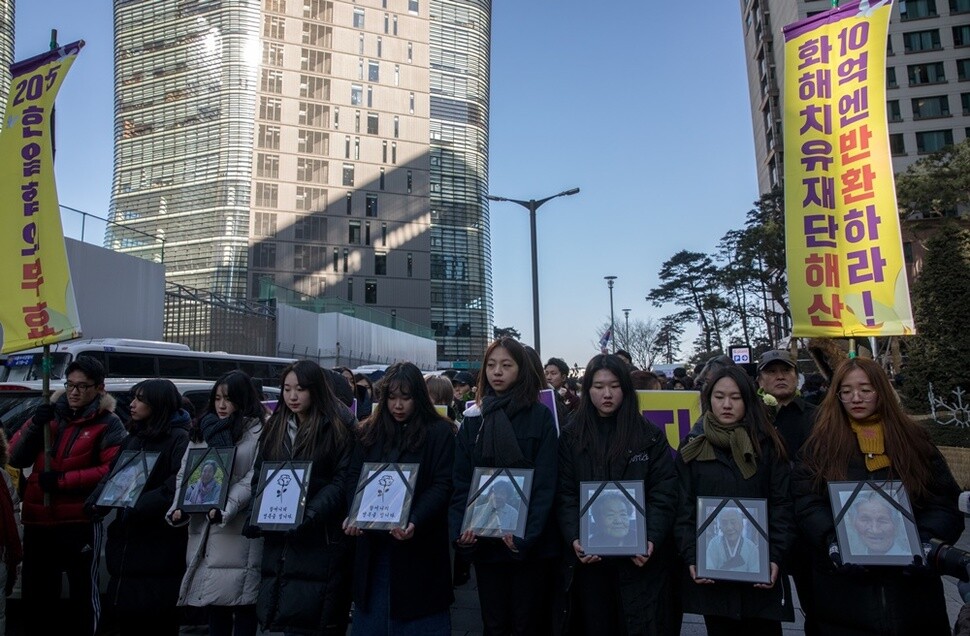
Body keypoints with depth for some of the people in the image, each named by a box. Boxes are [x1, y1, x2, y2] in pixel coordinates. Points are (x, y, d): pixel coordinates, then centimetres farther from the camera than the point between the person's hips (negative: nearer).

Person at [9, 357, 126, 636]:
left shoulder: (108, 424, -5)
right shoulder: (51, 413, 10)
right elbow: (16, 458, 6)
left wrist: (63, 480, -19)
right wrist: (34, 425, -11)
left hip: (80, 521, -5)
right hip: (37, 520, 5)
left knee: (83, 593, 7)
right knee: (35, 595, 17)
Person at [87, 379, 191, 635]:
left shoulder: (179, 439, -10)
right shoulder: (132, 440, 16)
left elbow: (178, 485, -20)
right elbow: (112, 476, 11)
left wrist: (138, 506, -26)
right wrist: (96, 501, -8)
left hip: (159, 546, -7)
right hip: (126, 545, 7)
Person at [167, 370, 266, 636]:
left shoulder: (257, 430, -4)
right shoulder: (203, 430, 16)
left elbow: (254, 478, -12)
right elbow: (184, 473, 14)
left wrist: (225, 507, -22)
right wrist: (179, 507, -2)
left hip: (239, 528, -6)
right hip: (203, 527, 6)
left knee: (241, 599, 0)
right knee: (213, 597, 13)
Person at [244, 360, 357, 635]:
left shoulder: (339, 428, -6)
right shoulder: (274, 428, 12)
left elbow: (343, 481, -10)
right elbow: (259, 477, 14)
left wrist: (310, 514, -21)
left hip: (322, 539, -5)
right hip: (279, 539, 5)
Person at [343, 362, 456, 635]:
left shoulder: (440, 432, -5)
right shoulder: (369, 431, 8)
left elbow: (442, 486, -11)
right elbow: (354, 478, 6)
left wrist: (415, 522, -25)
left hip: (420, 545, -4)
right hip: (373, 544, 4)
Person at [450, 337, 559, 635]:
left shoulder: (540, 416, -4)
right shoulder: (473, 418, 6)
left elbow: (545, 483, -9)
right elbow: (461, 481, 2)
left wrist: (527, 534, -19)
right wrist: (460, 528, -11)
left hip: (529, 543, -3)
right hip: (485, 541, 3)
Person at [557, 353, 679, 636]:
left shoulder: (651, 436, 2)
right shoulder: (572, 437, 4)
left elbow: (663, 495, -3)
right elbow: (566, 496, -1)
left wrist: (652, 539, -18)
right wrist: (574, 538, -16)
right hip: (589, 557, 1)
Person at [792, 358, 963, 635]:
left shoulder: (914, 439, 7)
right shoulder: (821, 443, 3)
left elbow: (943, 502, 2)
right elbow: (808, 503, -6)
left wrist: (926, 544, -15)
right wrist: (833, 543, -22)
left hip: (911, 581, 2)